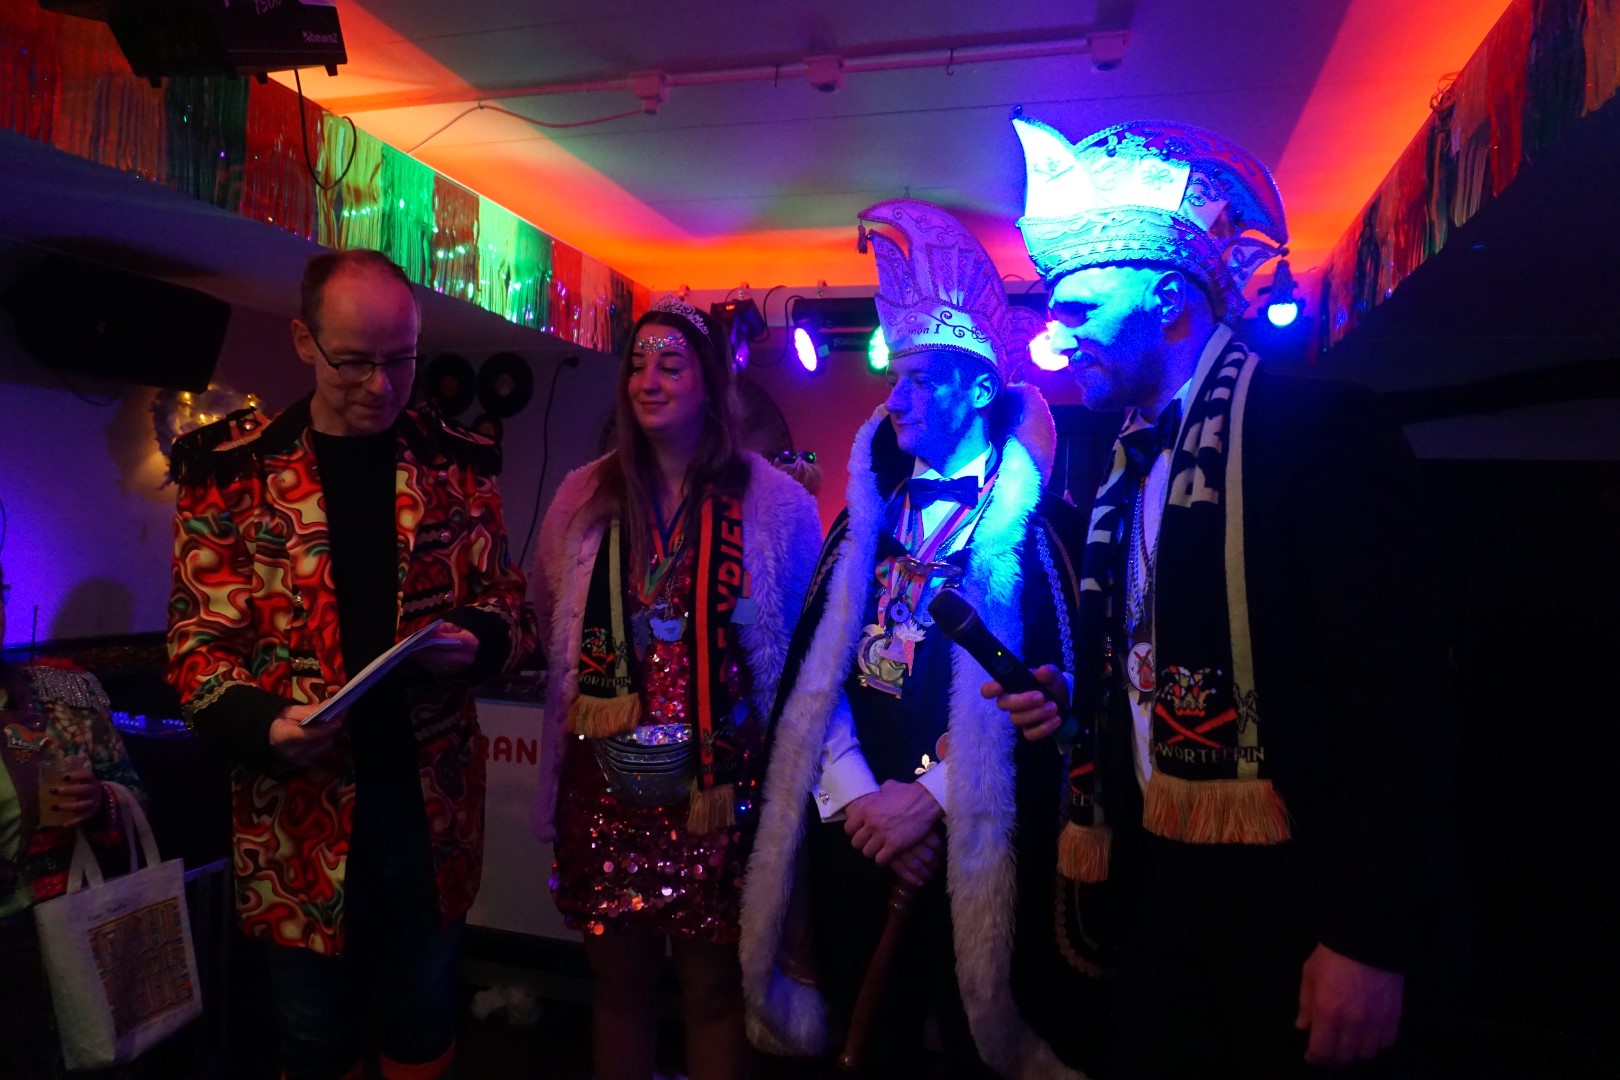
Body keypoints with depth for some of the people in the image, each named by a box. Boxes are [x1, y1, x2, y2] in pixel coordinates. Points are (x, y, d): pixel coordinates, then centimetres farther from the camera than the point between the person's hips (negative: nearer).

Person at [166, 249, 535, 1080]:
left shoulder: (456, 464, 2)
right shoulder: (229, 470, -4)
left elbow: (510, 607, 6)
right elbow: (199, 643, -3)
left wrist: (473, 642, -16)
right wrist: (262, 724, -22)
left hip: (431, 799, 2)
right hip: (300, 806, -1)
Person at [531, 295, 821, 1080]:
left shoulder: (775, 503, -3)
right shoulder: (585, 497, 5)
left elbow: (806, 652, 2)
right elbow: (548, 628, 15)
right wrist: (591, 706, 8)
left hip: (718, 784, -2)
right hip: (606, 780, 3)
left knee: (712, 989, 10)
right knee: (617, 981, 16)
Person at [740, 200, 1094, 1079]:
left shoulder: (1041, 527, -6)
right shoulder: (867, 518, 10)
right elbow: (812, 668, 3)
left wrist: (930, 797, -15)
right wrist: (854, 794, -9)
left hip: (976, 848, -4)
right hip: (853, 833, 4)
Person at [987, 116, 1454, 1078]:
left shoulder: (1316, 424, -13)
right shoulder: (1130, 459, 9)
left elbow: (1396, 688, -18)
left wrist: (1371, 939, -19)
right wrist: (1075, 702, -1)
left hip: (1289, 895, -7)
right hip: (1158, 880, 7)